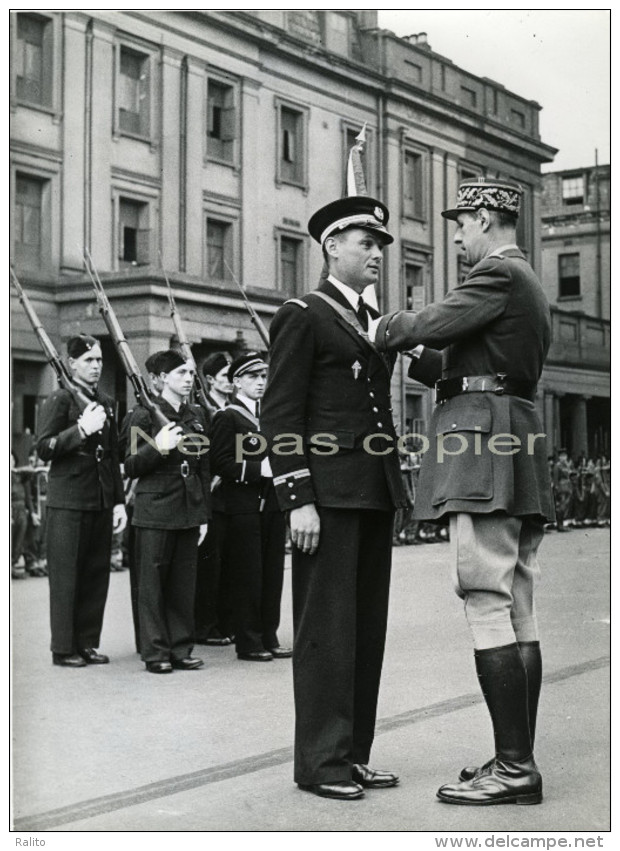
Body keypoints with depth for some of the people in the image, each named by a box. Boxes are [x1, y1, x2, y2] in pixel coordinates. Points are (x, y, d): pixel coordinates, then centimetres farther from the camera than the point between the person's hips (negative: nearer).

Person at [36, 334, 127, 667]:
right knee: (66, 576, -1)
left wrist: (119, 501, 14)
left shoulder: (106, 403, 15)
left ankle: (88, 642, 17)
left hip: (101, 502, 6)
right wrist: (81, 429, -20)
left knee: (97, 575, 8)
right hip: (68, 502, -6)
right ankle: (64, 648, 6)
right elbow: (43, 449, -11)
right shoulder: (59, 399, -3)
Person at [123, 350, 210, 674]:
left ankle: (181, 650, 15)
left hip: (189, 512, 5)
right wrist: (158, 448, -21)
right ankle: (155, 653, 7)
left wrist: (204, 515, 13)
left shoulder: (197, 415, 12)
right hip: (155, 511, -5)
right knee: (153, 583, 0)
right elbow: (130, 467, -4)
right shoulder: (145, 414, -3)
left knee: (184, 584, 8)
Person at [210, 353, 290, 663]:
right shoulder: (227, 417, -5)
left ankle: (269, 637, 16)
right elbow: (220, 463, -14)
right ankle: (248, 642, 5)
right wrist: (260, 469, -21)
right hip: (244, 507, -7)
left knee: (273, 573, 8)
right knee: (247, 576, -2)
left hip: (273, 503, 7)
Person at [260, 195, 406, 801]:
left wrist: (394, 489, 15)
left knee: (367, 628, 10)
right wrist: (298, 501, -17)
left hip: (376, 494, 8)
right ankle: (320, 762, 4)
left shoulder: (374, 321, 19)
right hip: (328, 493, -8)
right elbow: (279, 416, -10)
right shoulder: (302, 317, -4)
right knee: (326, 628, -4)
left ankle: (353, 753, 18)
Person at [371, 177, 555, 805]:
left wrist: (383, 331, 1)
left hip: (482, 449, -10)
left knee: (488, 606, -10)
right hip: (518, 448, 10)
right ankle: (519, 760, 14)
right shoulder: (528, 284, 24)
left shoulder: (498, 274, -6)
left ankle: (514, 768, -9)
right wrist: (414, 353, 19)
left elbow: (432, 324, -17)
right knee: (517, 610, 9)